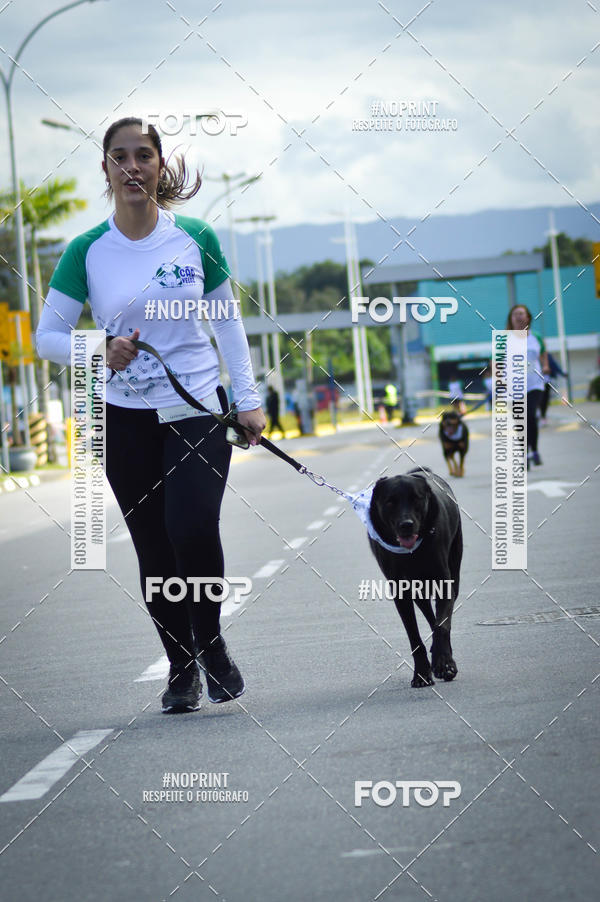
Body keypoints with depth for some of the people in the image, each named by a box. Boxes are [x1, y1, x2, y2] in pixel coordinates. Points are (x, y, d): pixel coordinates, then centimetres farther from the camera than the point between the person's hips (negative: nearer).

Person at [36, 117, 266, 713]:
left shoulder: (196, 239, 0)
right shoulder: (87, 252, -2)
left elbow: (227, 322, 8)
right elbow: (47, 335, 1)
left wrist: (248, 399, 3)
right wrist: (98, 350, -18)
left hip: (199, 409, -1)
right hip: (127, 419, 1)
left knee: (194, 529, -20)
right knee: (154, 551, 3)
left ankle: (211, 643, 4)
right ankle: (180, 669, 21)